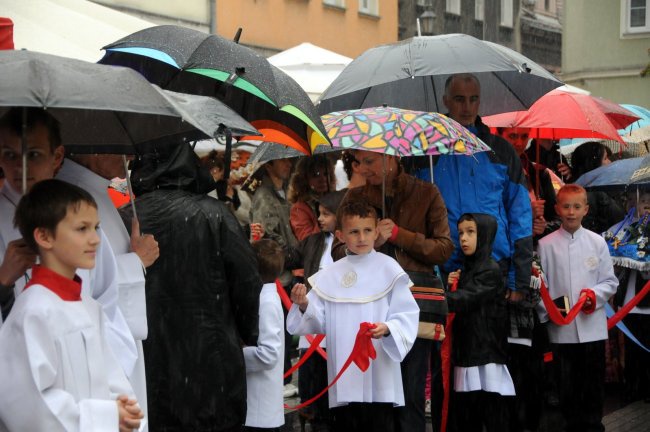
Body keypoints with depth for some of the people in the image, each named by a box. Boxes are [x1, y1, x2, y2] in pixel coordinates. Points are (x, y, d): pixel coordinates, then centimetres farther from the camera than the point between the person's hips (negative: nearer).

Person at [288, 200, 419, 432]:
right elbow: (318, 322, 8)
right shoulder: (329, 275, 7)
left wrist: (387, 329, -25)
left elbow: (407, 315, -7)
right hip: (343, 379, 4)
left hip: (379, 379, -3)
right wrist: (304, 306, -11)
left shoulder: (388, 268, -3)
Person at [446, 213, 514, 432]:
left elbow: (465, 300, -21)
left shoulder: (490, 270, -9)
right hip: (466, 355, 8)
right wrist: (453, 286, 5)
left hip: (487, 359, -8)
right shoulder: (466, 269, 18)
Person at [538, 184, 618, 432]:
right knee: (567, 385, 7)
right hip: (561, 329, -1)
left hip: (592, 328, 1)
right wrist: (546, 312, -10)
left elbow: (610, 281, 6)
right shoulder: (546, 245, 1)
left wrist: (595, 295, -12)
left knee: (593, 384, 8)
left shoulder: (597, 242, 3)